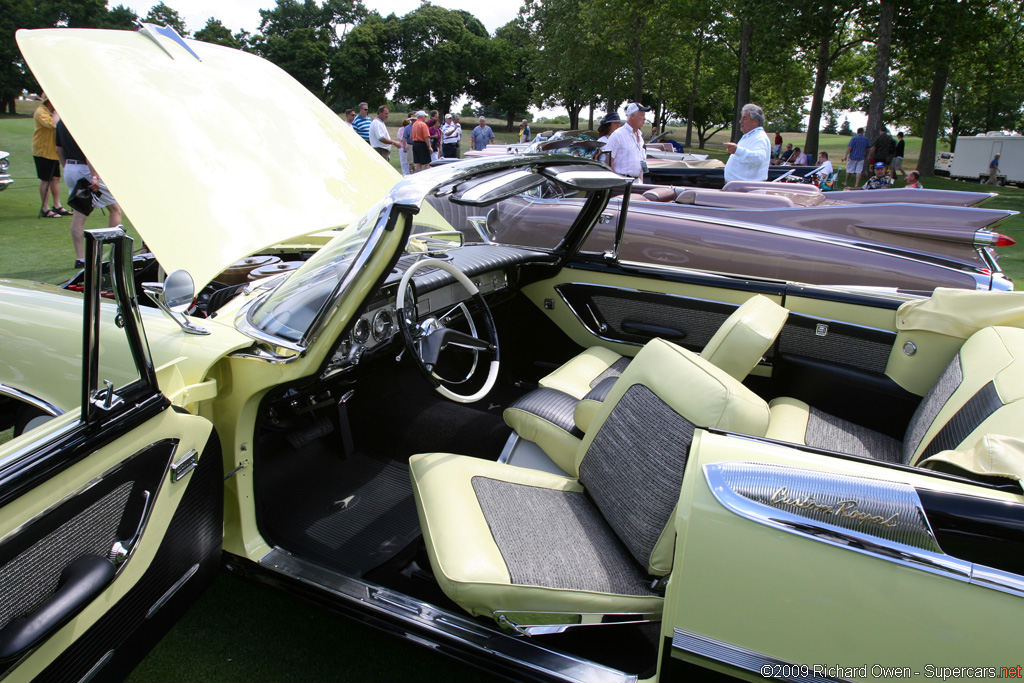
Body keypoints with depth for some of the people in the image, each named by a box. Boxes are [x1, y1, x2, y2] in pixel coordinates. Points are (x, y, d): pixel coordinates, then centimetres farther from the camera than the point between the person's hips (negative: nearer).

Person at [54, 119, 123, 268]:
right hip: (86, 170, -8)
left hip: (69, 169, 8)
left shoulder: (61, 123, 11)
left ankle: (80, 258, 8)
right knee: (115, 208, 5)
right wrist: (95, 177, -24)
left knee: (78, 214, 9)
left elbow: (59, 150, 16)